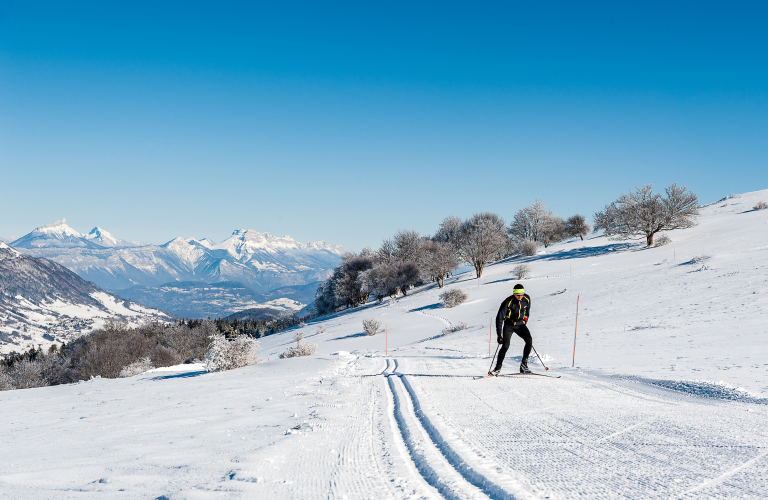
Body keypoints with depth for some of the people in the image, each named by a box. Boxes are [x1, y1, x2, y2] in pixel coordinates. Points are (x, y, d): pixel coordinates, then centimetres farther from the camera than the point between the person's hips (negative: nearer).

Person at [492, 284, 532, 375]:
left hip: (520, 324, 4)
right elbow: (499, 318, -21)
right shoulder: (508, 302, -22)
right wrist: (499, 335, -25)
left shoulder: (527, 299, -8)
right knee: (505, 346, -19)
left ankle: (524, 364, -5)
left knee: (529, 341, -19)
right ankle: (498, 368, -8)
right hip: (509, 325, -4)